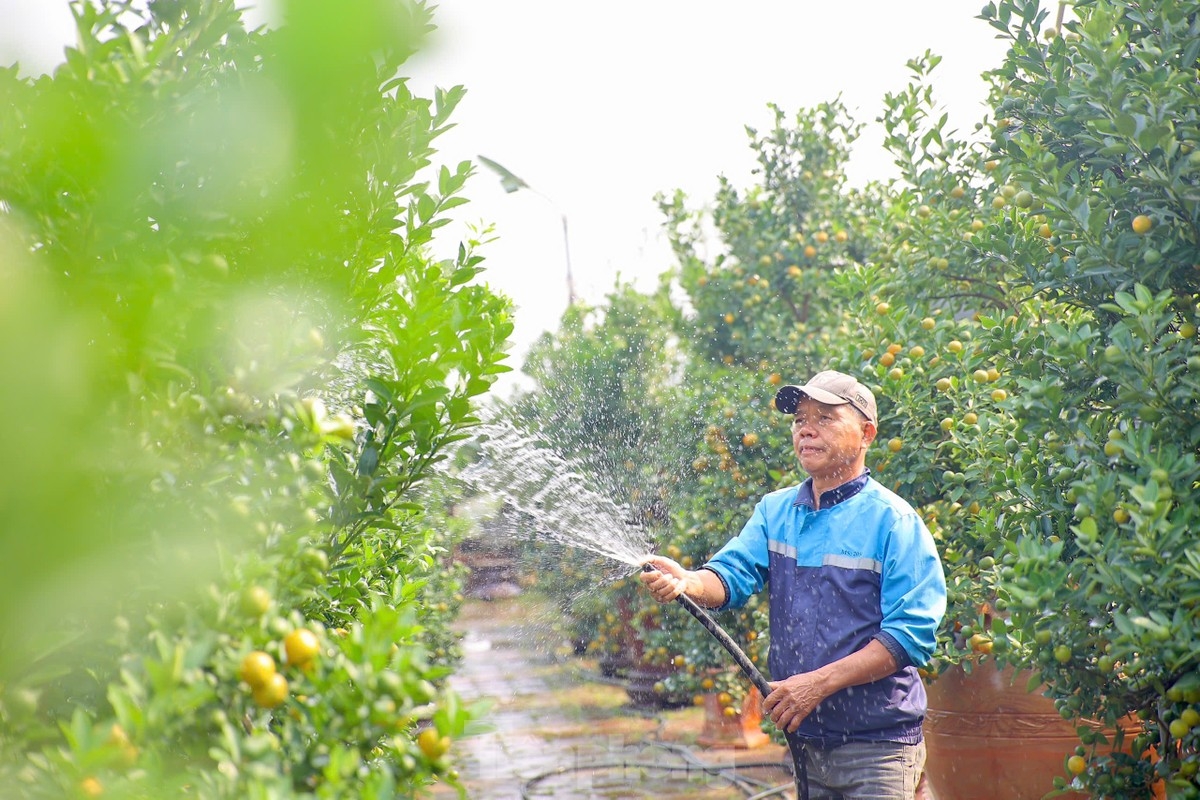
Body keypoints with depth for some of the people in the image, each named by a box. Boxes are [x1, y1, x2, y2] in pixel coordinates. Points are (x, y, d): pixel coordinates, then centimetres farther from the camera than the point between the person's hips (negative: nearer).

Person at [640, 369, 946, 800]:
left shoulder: (894, 521, -8)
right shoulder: (775, 511, 8)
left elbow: (911, 635, -15)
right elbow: (731, 576, -5)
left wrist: (819, 683, -21)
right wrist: (687, 582, -28)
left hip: (876, 746, -5)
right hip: (800, 737, 5)